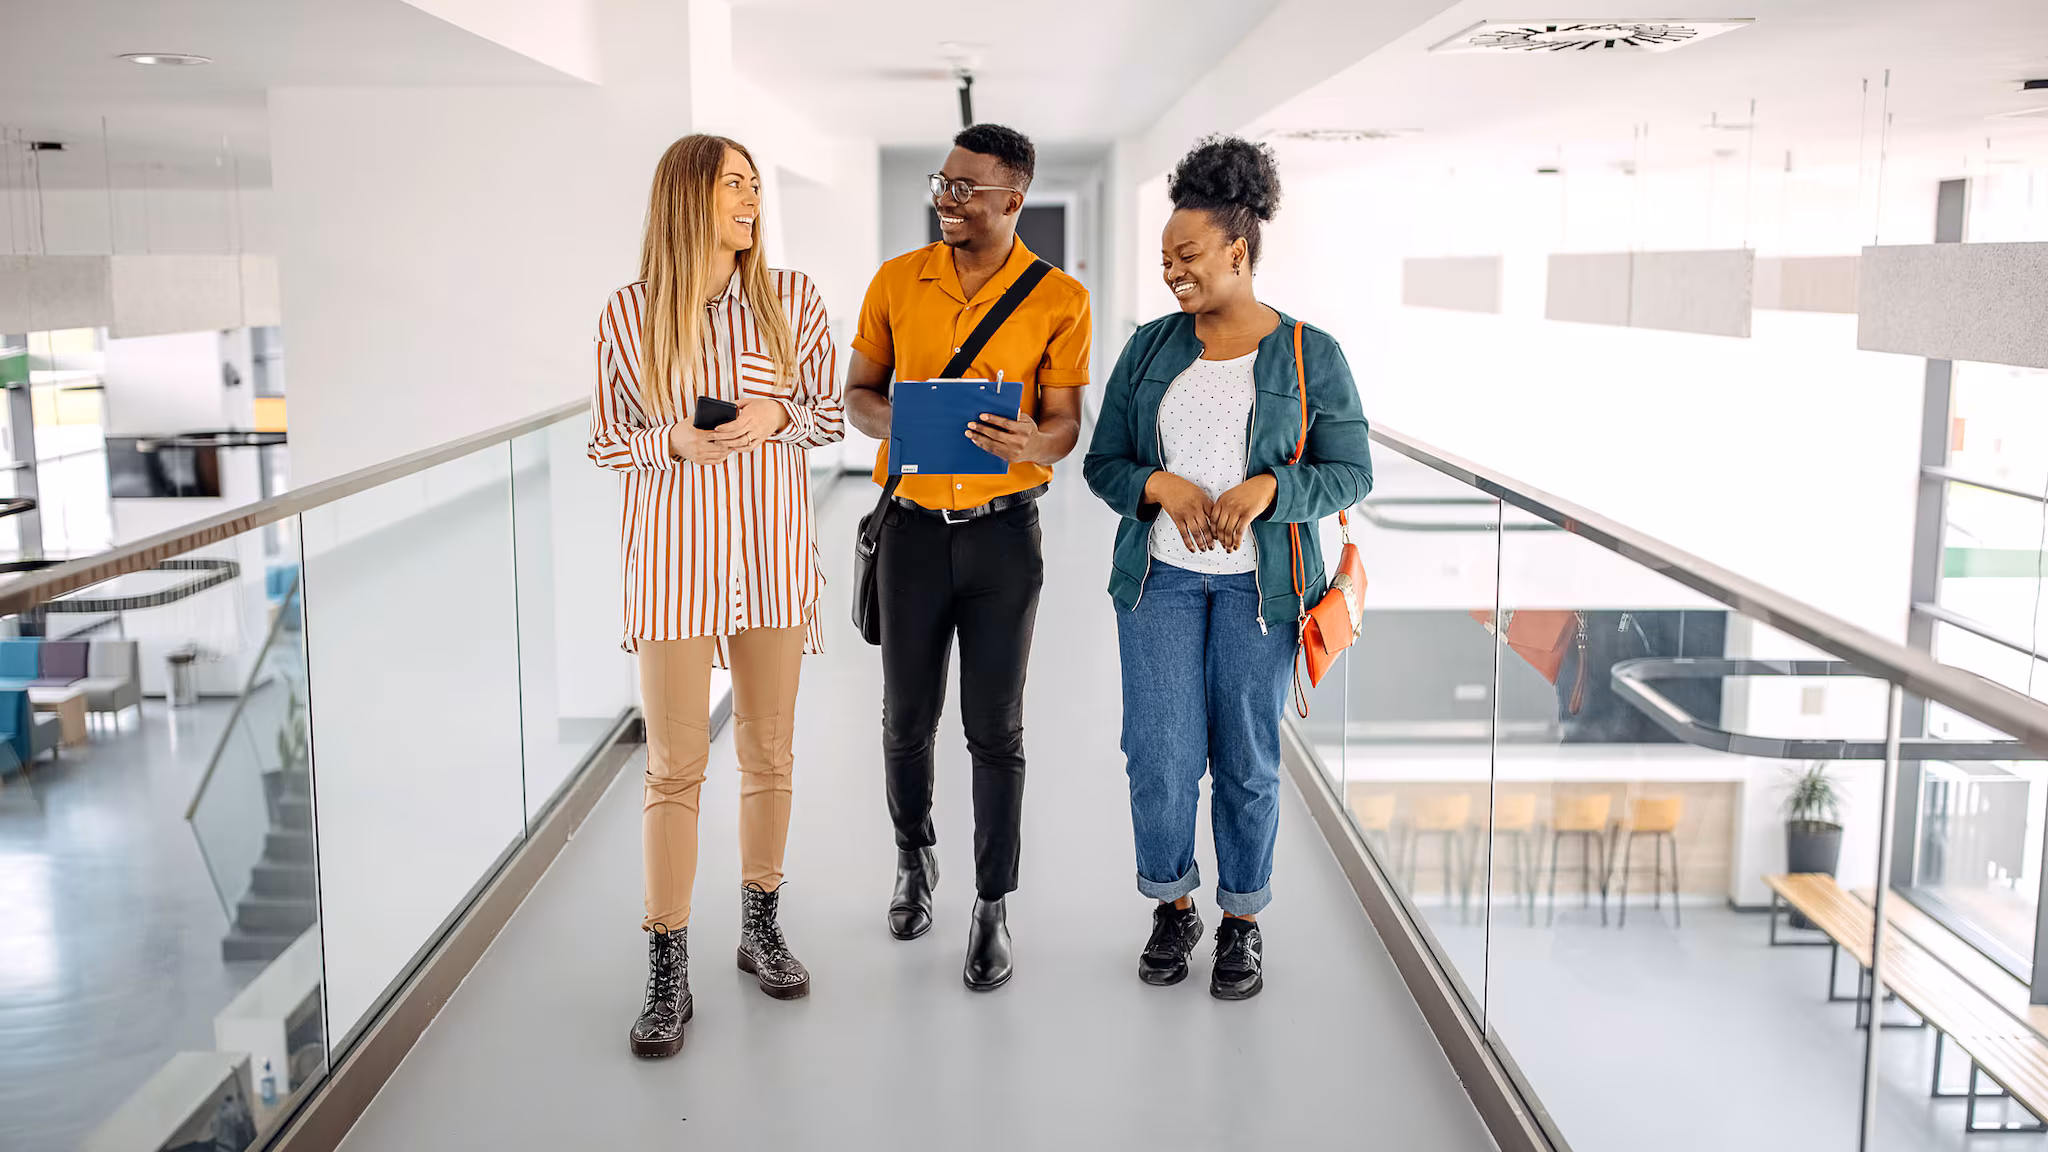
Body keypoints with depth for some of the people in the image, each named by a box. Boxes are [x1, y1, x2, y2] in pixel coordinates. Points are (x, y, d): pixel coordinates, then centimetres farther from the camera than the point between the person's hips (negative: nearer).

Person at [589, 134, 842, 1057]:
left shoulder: (791, 300, 1)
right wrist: (675, 442, -16)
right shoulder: (629, 314, -2)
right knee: (673, 767, -1)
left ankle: (761, 927, 30)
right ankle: (668, 974, 8)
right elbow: (607, 441, 3)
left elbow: (829, 415, 7)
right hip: (675, 553, -2)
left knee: (769, 752, 12)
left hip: (773, 547, 2)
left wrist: (778, 416, -14)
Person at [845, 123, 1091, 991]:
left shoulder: (1059, 300, -5)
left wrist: (1030, 442, -27)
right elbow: (858, 393, 9)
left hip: (1003, 530, -2)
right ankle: (914, 855, 38)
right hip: (913, 524, 2)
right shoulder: (897, 282, 2)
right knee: (907, 715, 13)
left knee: (996, 727, 3)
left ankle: (994, 904, 17)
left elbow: (1064, 425, -3)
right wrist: (897, 420, -15)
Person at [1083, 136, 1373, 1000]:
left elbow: (1350, 472, -3)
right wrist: (1160, 487, -15)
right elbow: (1103, 463, 6)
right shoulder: (1150, 347, 4)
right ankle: (1173, 906, 22)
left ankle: (1243, 921, 25)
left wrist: (1267, 489, -21)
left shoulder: (1311, 355, -4)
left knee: (1247, 760, 6)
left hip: (1260, 582, -2)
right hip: (1160, 574, 2)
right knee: (1160, 755, -1)